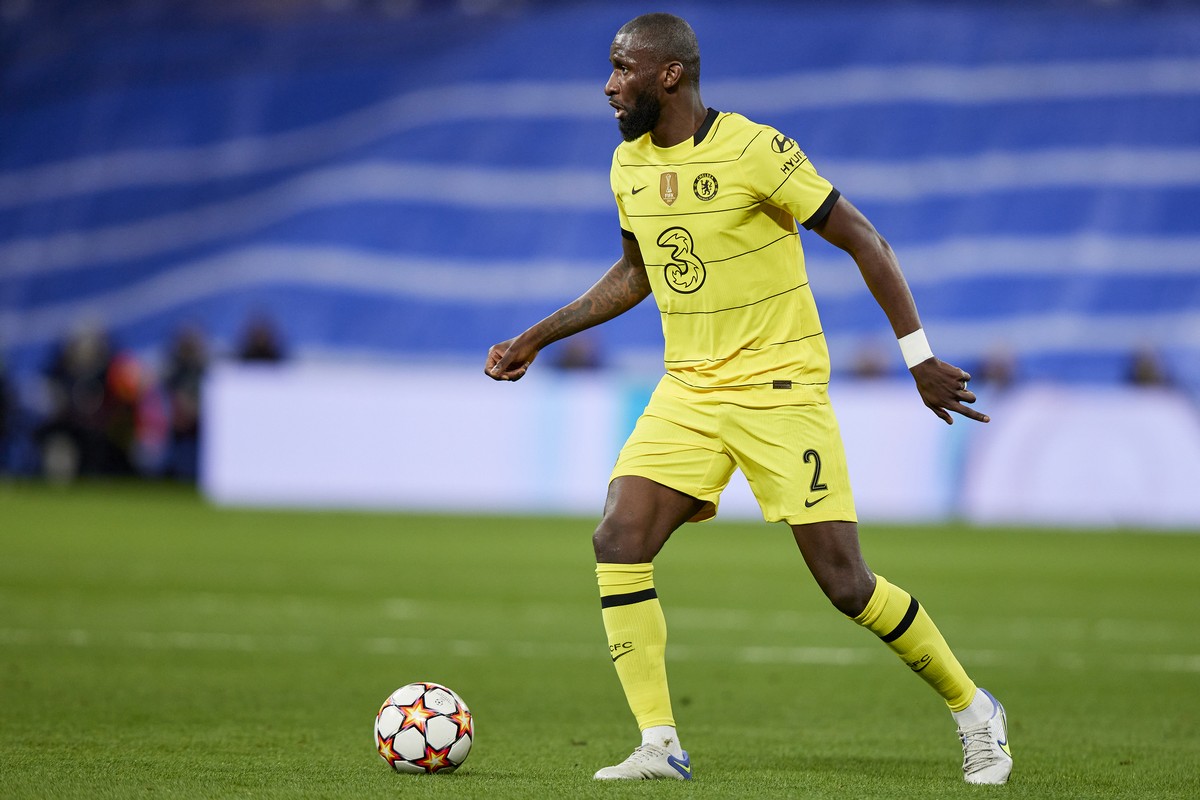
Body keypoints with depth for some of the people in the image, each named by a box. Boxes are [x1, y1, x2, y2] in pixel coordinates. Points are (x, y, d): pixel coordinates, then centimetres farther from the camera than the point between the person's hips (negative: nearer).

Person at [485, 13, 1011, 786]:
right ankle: (659, 746, -8)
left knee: (845, 582, -7)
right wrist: (537, 337, 19)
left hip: (781, 389, -6)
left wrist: (919, 357, -11)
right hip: (688, 390, 6)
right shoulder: (629, 165, 5)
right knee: (619, 541, -13)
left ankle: (972, 710, 14)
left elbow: (864, 241, -10)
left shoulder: (754, 150, -16)